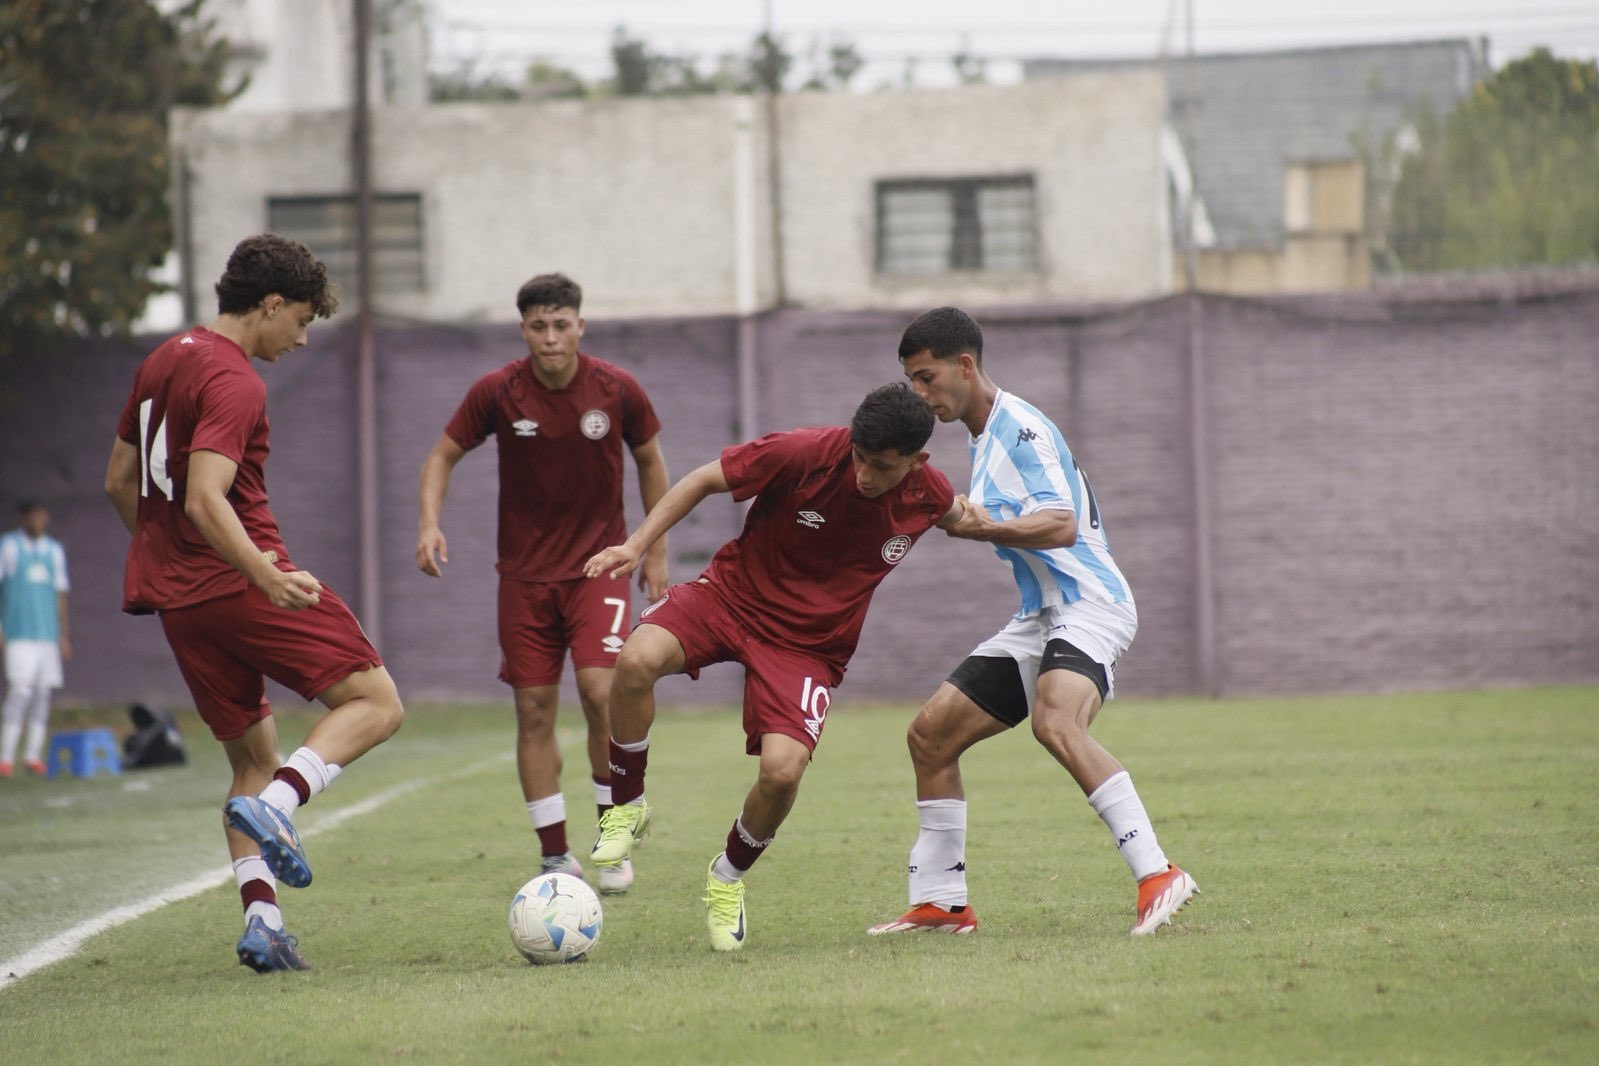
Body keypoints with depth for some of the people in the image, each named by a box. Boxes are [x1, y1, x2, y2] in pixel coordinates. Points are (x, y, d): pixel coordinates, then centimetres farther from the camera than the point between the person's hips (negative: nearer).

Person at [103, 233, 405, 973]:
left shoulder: (160, 363, 14)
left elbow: (119, 482, 22)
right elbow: (206, 500, -25)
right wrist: (266, 575, -33)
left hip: (178, 600, 9)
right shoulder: (234, 383, -13)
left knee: (252, 758, 14)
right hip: (242, 584, -9)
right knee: (375, 703, -3)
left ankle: (260, 919, 0)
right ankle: (278, 803, -25)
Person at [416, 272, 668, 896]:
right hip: (526, 570, 1)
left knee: (600, 690, -17)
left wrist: (656, 551, 8)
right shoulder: (497, 393, -9)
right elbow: (444, 455, 3)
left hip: (599, 562, -1)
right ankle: (555, 856, 10)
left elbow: (650, 462, 8)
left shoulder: (616, 390, -8)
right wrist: (429, 524, -14)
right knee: (534, 710, 0)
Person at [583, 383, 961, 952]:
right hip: (731, 592, -1)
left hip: (809, 643, 1)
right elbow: (705, 480, -9)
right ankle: (626, 808, -6)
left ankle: (729, 877, 13)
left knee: (782, 771, -22)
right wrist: (635, 546, -14)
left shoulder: (926, 493, -11)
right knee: (637, 660, -32)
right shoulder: (804, 453, -21)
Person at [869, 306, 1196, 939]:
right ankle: (940, 904, 14)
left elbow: (1061, 525, -28)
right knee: (930, 732, 6)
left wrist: (989, 530, -41)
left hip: (1090, 605, -10)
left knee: (1056, 722, -36)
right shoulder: (982, 438, 17)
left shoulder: (1021, 428, -13)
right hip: (1040, 619, 10)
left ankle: (1157, 876, -38)